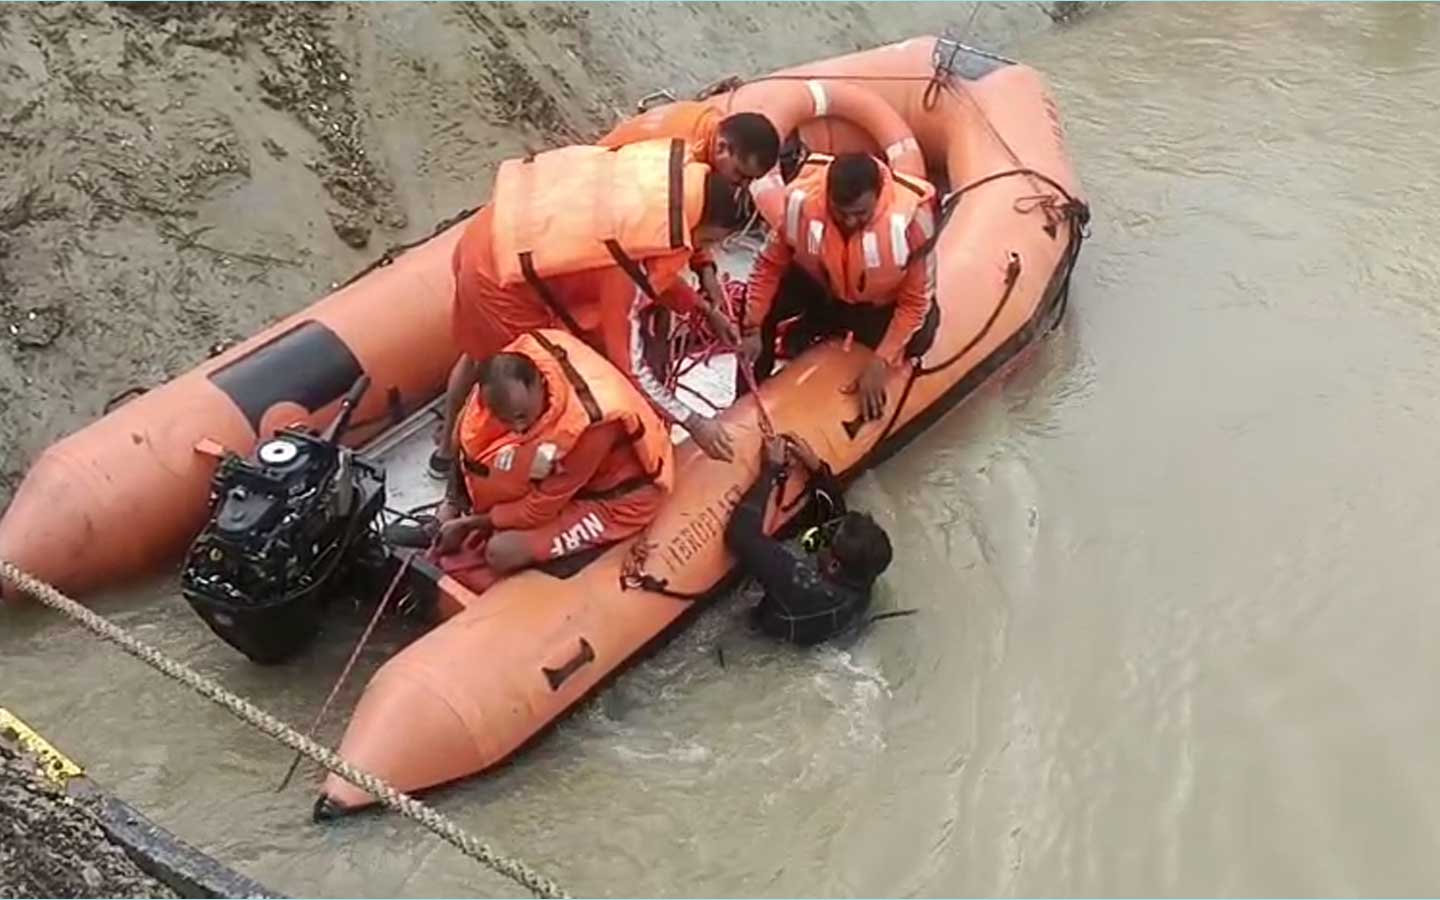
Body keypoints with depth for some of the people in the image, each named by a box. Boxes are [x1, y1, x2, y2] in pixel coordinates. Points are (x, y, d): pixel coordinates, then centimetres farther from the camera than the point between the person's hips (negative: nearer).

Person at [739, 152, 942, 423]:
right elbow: (770, 264, -14)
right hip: (818, 284, 0)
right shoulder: (802, 198, -32)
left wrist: (880, 363, -28)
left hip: (880, 303, 0)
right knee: (756, 306, -16)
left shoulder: (910, 215, -37)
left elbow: (915, 300, -25)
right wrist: (753, 329, -18)